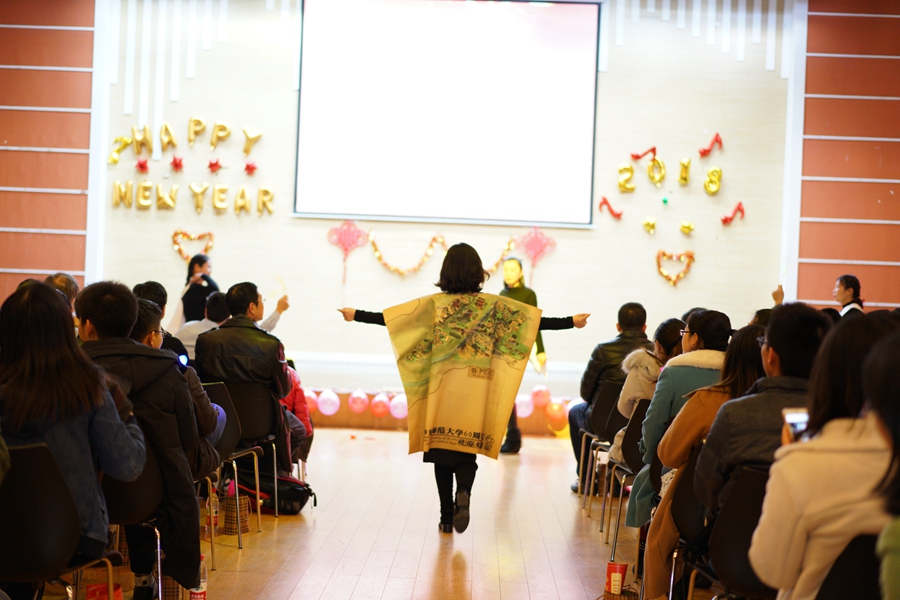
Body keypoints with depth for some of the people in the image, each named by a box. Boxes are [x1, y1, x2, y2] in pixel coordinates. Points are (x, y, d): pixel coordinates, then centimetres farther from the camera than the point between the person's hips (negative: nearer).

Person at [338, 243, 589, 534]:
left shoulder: (435, 304, -1)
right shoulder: (493, 305, 0)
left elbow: (389, 317, -3)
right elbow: (538, 320, 1)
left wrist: (356, 315, 7)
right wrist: (572, 322, 9)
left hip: (442, 388, 0)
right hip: (476, 390, 0)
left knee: (442, 448, 8)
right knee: (467, 449, 5)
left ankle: (446, 517, 10)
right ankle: (464, 493, -24)